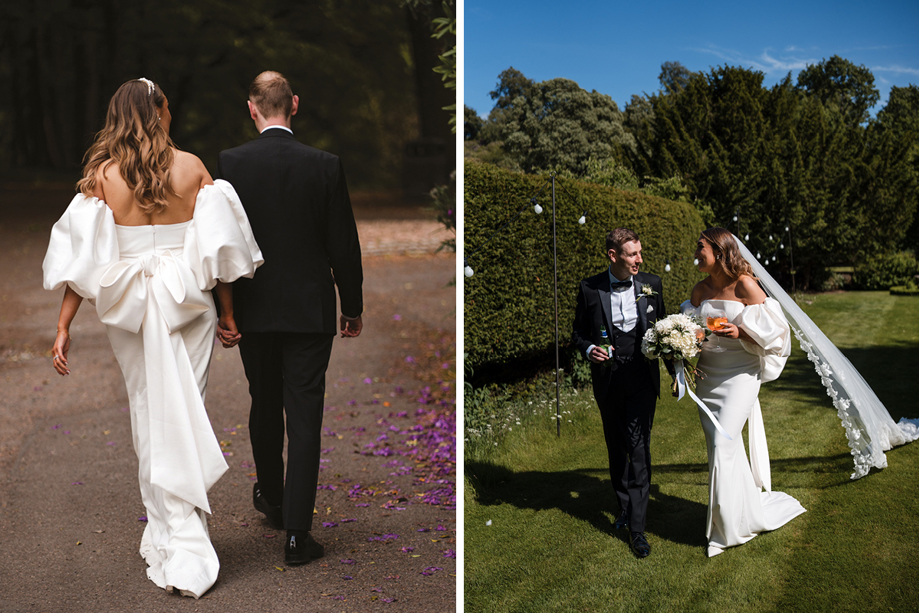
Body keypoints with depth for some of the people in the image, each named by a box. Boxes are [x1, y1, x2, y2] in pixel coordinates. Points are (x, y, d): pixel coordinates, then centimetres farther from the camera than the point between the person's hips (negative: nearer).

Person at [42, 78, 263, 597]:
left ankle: (164, 535, 21)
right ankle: (186, 549, 3)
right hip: (189, 303, 0)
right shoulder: (191, 167, -2)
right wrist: (228, 312, 9)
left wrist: (64, 328, 0)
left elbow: (83, 258, -5)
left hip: (131, 308, 1)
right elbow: (216, 248, -1)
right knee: (184, 416, 5)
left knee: (148, 414, 14)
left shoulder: (103, 174, -2)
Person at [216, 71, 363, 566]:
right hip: (310, 311, -1)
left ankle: (271, 499, 40)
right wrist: (353, 307, 8)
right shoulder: (325, 165, -8)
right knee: (304, 418, 2)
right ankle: (297, 534, 3)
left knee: (264, 408, 20)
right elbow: (344, 246, -4)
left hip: (254, 311, 2)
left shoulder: (230, 163, -7)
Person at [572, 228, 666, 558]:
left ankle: (637, 527, -5)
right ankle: (625, 505, 35)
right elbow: (578, 331, 6)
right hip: (608, 379, 1)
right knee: (616, 448, 15)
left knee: (638, 447, -9)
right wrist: (589, 349, -15)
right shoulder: (590, 288, -3)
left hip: (642, 378, -1)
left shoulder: (651, 284, 1)